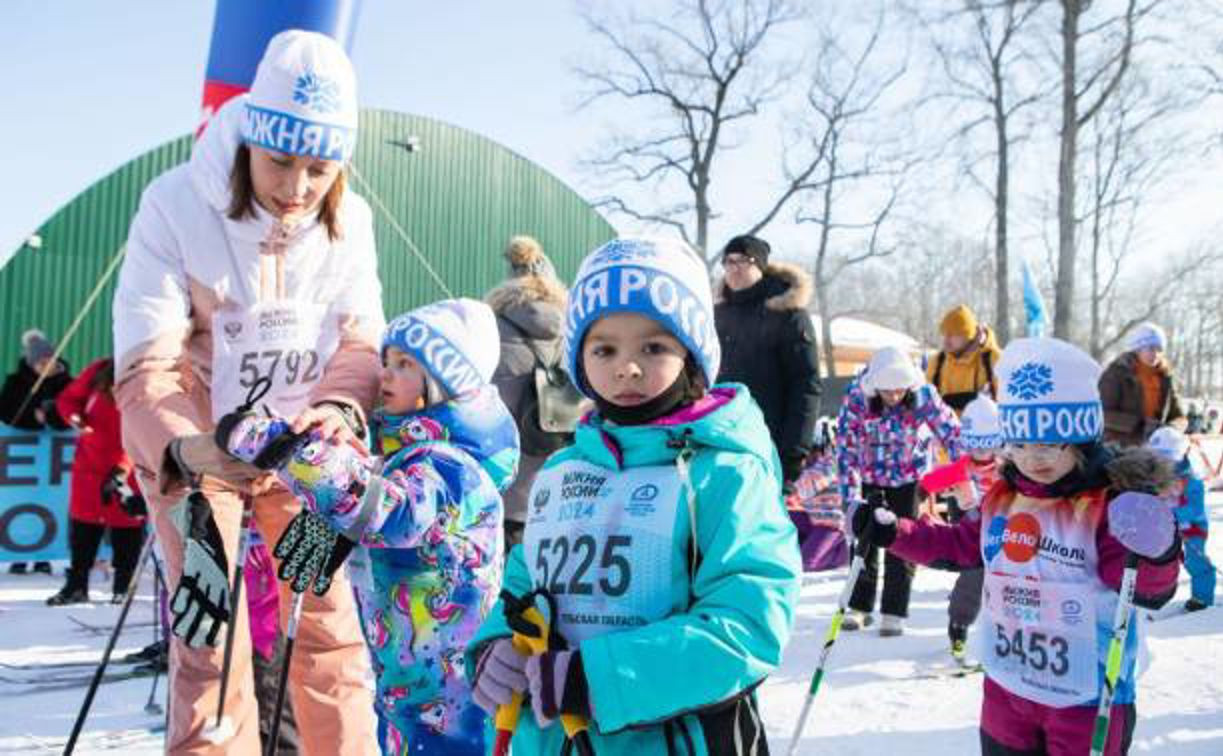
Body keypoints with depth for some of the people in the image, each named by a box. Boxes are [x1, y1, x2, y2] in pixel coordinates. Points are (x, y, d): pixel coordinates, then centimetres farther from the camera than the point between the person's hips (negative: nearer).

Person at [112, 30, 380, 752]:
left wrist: (341, 406, -33)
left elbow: (361, 339, -10)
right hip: (191, 446, -3)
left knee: (332, 628, 4)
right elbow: (146, 363, -23)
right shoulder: (176, 205, -19)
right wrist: (184, 447, -43)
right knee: (211, 642, -6)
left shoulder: (349, 219, -8)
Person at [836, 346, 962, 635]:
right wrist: (851, 497, -26)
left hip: (909, 476, -1)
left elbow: (952, 433, -14)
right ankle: (859, 607, 23)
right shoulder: (856, 396, -26)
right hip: (868, 475, 1)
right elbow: (845, 447, -22)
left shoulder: (924, 395, -25)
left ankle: (894, 612, 11)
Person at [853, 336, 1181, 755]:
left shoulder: (1109, 505, -17)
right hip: (1008, 688, 6)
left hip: (1088, 698, -6)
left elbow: (1150, 591, -20)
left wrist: (1155, 552, -42)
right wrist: (892, 532, 7)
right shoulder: (1002, 499, 2)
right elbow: (960, 545, 15)